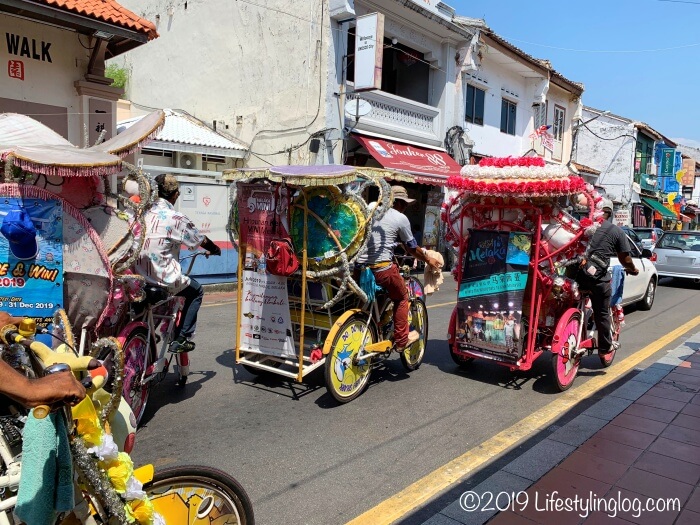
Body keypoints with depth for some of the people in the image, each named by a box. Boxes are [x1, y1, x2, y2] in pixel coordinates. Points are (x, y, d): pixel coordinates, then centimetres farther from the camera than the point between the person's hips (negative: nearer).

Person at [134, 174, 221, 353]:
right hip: (163, 278, -6)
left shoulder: (145, 213, 3)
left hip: (140, 277, 6)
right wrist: (215, 249, 22)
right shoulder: (176, 218, -11)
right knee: (197, 291, 19)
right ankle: (181, 339, 14)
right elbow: (201, 240, 1)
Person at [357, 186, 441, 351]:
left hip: (361, 265, 6)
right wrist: (428, 260, 26)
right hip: (383, 267, -5)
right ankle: (401, 340, 23)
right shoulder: (401, 218, 1)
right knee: (401, 299, 18)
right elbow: (412, 249, 9)